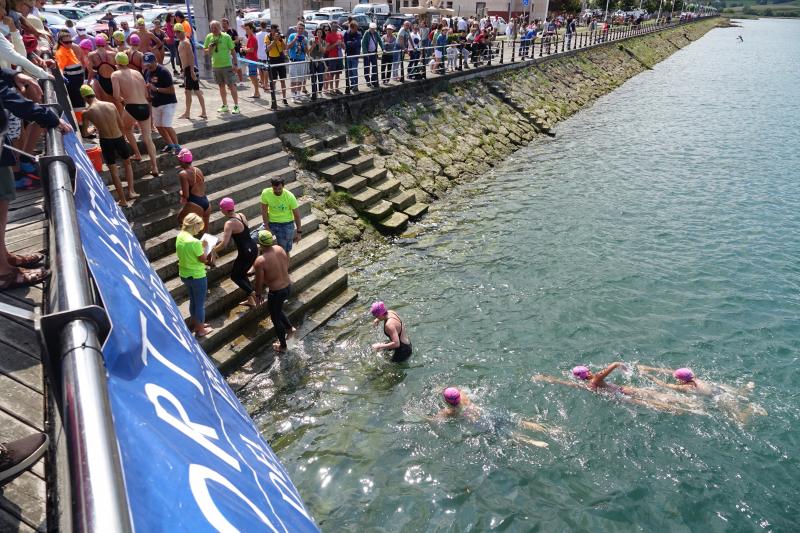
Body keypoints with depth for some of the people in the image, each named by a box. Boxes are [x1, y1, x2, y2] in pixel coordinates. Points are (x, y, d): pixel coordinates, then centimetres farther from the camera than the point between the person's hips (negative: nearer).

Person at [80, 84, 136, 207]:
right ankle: (131, 191, 19)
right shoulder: (111, 105, -2)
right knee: (127, 163, 26)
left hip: (105, 141, -2)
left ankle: (123, 200, 12)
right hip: (119, 138, 2)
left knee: (113, 170, 10)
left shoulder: (87, 112, -7)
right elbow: (122, 126, 3)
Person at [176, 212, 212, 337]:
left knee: (193, 300, 27)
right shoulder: (194, 242, -29)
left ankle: (194, 324, 43)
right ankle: (200, 329, 26)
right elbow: (204, 259, -18)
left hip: (184, 274, 8)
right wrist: (204, 247, -4)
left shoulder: (180, 236, -4)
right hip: (197, 276, -8)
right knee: (200, 303, 11)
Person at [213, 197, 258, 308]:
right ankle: (250, 300, 26)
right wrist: (221, 241, 23)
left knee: (235, 276, 13)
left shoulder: (229, 223, -19)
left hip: (245, 253, -8)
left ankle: (253, 295, -2)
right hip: (253, 248, 8)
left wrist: (213, 250, -7)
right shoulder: (241, 215, 4)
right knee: (242, 274, 24)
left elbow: (224, 244, -24)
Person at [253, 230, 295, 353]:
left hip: (276, 292, -6)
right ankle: (290, 328, 43)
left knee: (276, 318, 18)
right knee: (277, 310, 34)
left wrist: (258, 295, 4)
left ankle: (282, 346, 34)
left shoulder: (260, 261, -24)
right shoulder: (280, 249, -6)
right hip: (288, 287, 6)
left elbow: (259, 282, -14)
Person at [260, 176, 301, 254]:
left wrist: (299, 232, -10)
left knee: (284, 251, 4)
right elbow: (264, 211, -10)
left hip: (286, 224, -2)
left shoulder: (290, 196, -22)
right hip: (271, 222, 3)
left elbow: (296, 214, -13)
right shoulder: (265, 193, -19)